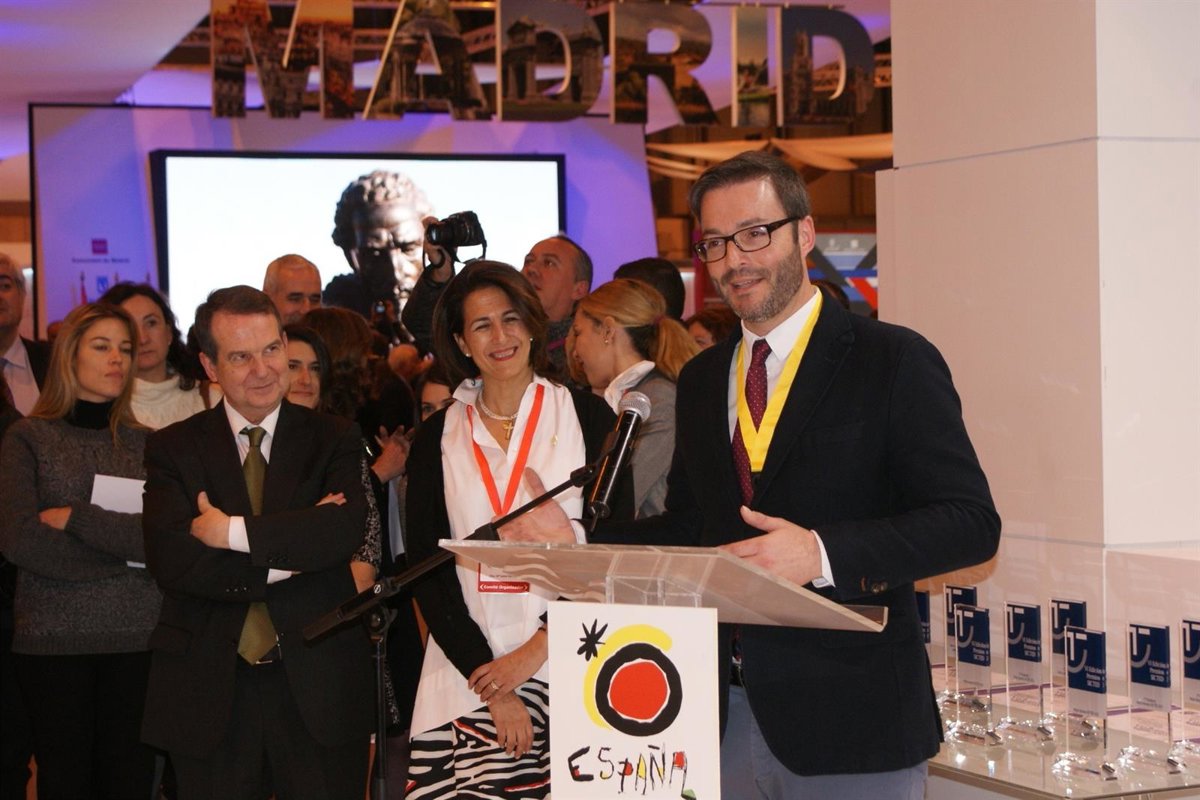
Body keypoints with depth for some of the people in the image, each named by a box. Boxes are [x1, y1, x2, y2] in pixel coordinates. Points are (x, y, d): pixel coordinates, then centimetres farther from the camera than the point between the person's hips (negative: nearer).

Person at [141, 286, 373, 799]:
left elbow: (345, 531, -15)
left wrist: (232, 531, -16)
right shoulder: (174, 449, 4)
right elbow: (169, 560, -11)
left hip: (318, 685, 0)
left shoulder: (335, 440, 4)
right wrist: (290, 553, -14)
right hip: (210, 691, 0)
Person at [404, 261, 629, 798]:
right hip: (467, 680, 1)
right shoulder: (438, 438, 8)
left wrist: (536, 649, -8)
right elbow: (427, 571, 5)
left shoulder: (587, 417, 4)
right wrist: (491, 687, -5)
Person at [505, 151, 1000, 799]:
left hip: (849, 721, -5)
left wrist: (823, 553, -24)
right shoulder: (700, 380, 14)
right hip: (722, 719, 5)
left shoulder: (893, 361, -6)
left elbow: (971, 522, -12)